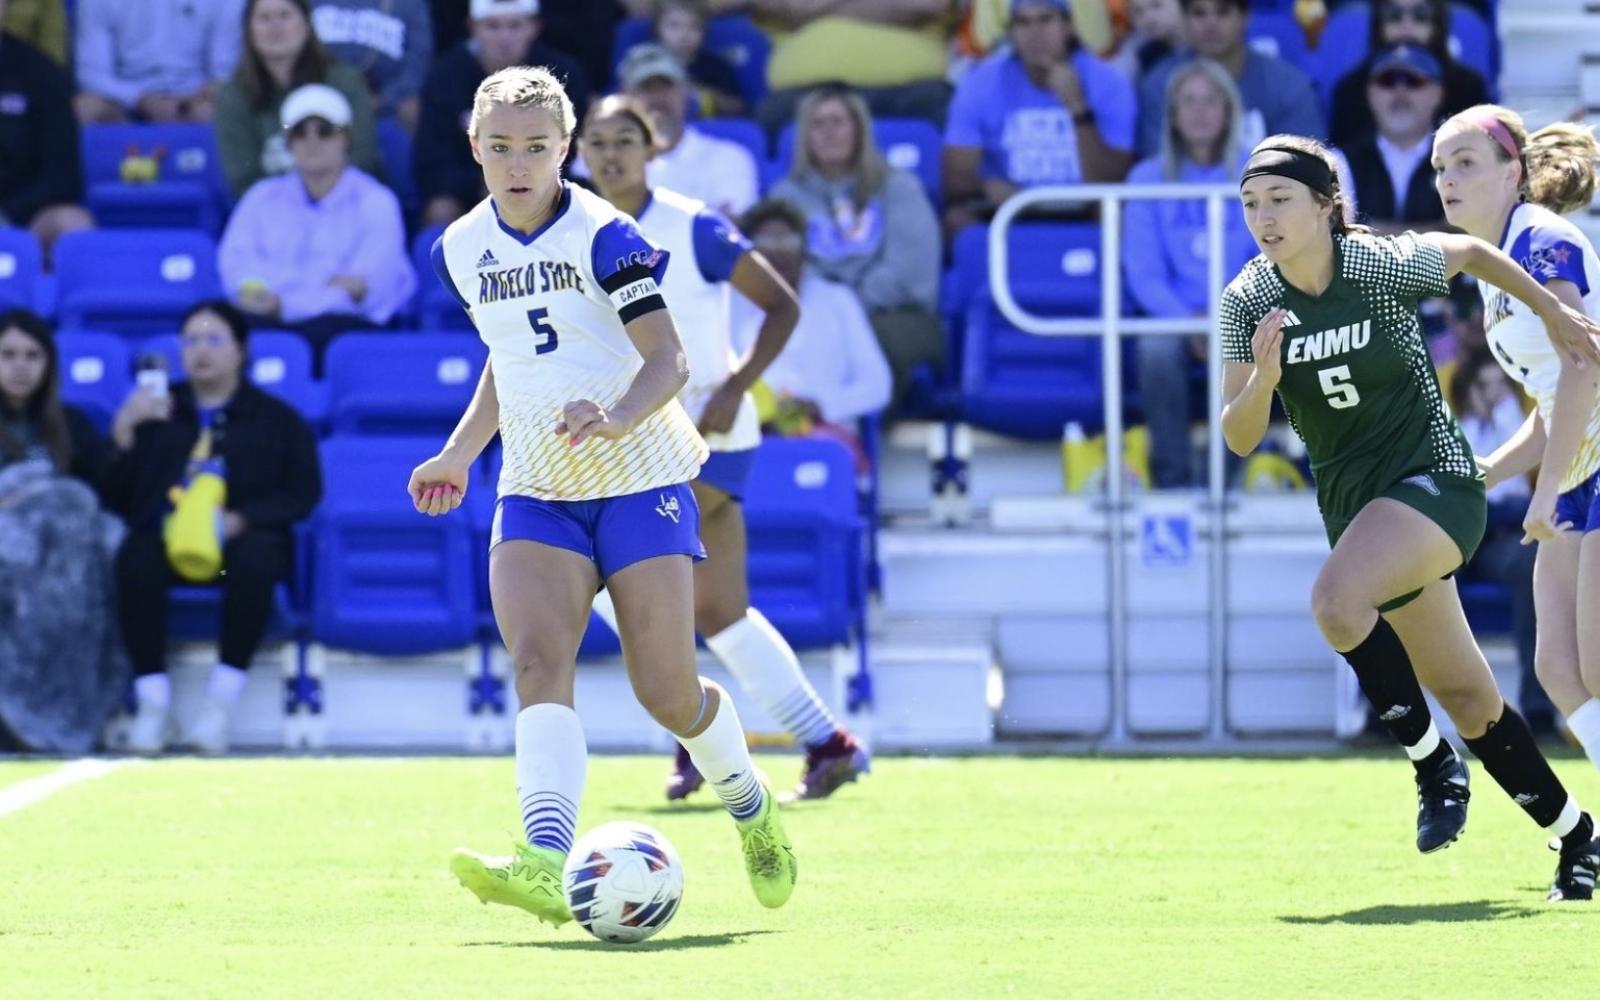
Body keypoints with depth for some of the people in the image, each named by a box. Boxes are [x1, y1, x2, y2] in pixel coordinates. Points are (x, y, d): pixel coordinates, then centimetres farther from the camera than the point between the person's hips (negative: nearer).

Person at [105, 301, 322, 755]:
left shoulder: (275, 419, 20)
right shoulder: (156, 412, 23)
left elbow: (303, 494, 6)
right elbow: (114, 497, 13)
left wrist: (240, 521, -12)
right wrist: (124, 432, -3)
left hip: (240, 541, -1)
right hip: (165, 537, 1)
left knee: (257, 560, -39)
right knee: (135, 559, -36)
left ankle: (219, 705, -36)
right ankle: (153, 704, -35)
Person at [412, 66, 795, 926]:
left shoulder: (602, 236, -11)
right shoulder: (462, 250, 8)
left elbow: (668, 360, -17)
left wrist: (618, 415, -35)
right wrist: (460, 453, 18)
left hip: (638, 480, -4)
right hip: (535, 495, 4)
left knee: (665, 693, -4)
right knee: (537, 661, -21)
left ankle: (749, 803, 29)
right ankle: (548, 862, -39)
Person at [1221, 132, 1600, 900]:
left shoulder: (1385, 265, -15)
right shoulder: (1246, 302, -6)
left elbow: (1471, 252, 6)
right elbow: (1239, 439, -6)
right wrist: (1263, 376, -26)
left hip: (1434, 474, -5)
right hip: (1353, 500, 5)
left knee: (1335, 601, -32)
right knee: (1468, 701, 10)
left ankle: (1434, 762, -14)